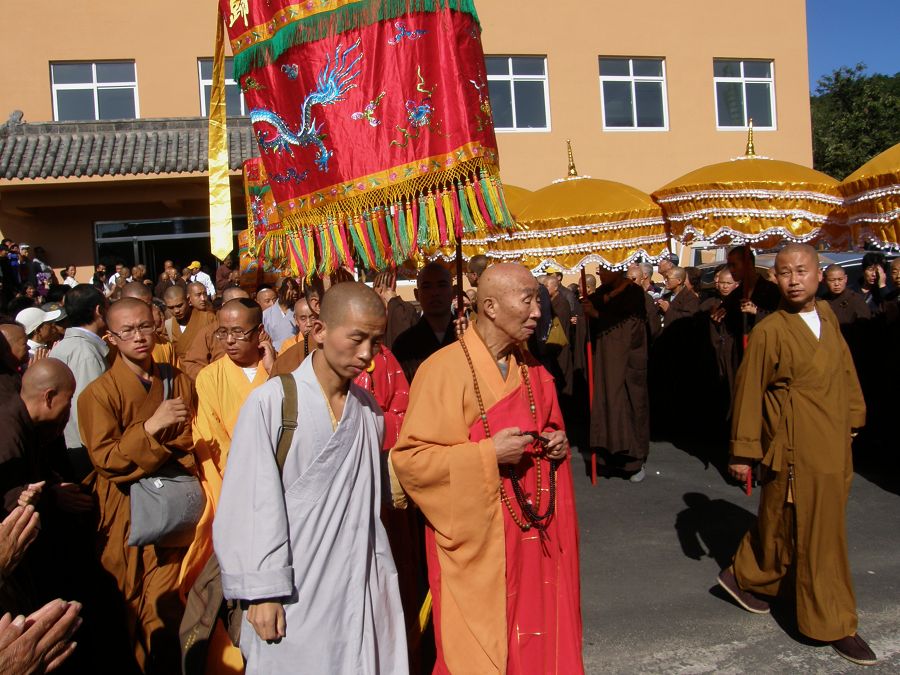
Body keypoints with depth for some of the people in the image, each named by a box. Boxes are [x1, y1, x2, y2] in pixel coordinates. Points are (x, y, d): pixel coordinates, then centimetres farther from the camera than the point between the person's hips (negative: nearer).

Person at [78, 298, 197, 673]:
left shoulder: (179, 382, 8)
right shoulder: (99, 393, -6)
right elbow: (105, 460, -12)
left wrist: (184, 466, 0)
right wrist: (151, 427, -23)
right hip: (131, 515, -3)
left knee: (174, 603, 3)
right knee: (152, 610, 0)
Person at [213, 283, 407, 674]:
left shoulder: (368, 408, 5)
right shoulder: (271, 402, -12)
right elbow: (250, 505, -11)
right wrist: (262, 592, -10)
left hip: (363, 590, 5)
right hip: (294, 594, -4)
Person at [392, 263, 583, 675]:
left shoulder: (529, 369, 7)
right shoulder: (444, 369, -16)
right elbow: (409, 459, -17)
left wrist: (556, 443, -1)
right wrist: (488, 454, -23)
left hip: (532, 533, 6)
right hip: (478, 540, -6)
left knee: (535, 639, 15)